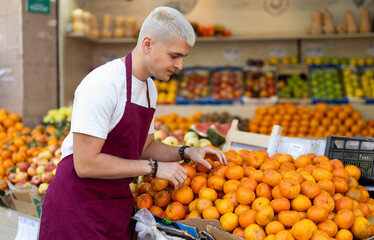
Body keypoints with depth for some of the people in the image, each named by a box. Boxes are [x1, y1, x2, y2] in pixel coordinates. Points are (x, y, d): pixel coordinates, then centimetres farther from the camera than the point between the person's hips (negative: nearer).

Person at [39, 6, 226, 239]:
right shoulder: (103, 84, -22)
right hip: (78, 205, -7)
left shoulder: (149, 88, 6)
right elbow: (85, 164, -24)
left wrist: (186, 153, 0)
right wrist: (153, 167, -19)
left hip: (117, 202, 8)